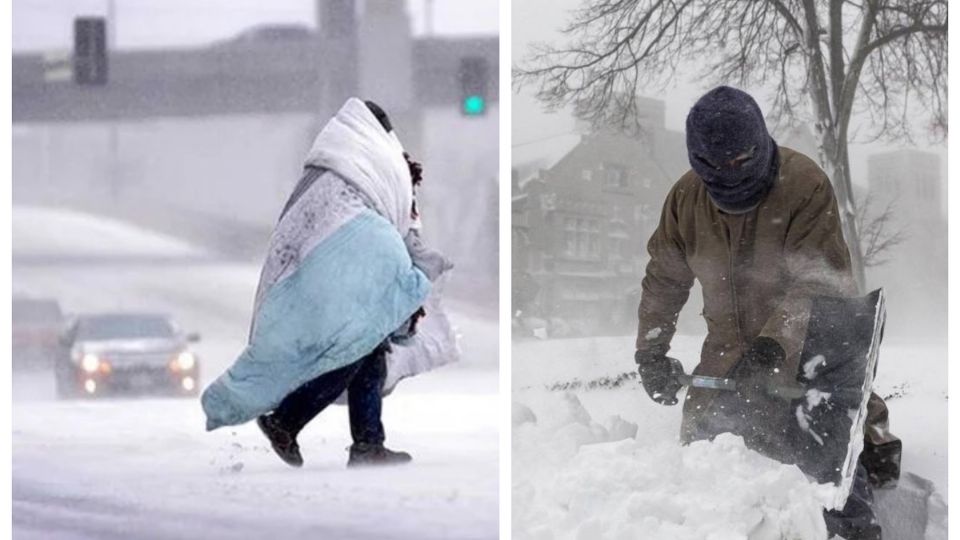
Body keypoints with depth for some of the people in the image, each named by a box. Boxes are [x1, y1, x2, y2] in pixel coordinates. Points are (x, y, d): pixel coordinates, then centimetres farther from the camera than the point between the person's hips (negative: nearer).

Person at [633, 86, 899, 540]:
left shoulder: (806, 186, -23)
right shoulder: (686, 198, -6)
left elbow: (818, 283, -28)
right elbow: (664, 278, 7)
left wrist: (774, 343, -40)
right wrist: (650, 348, -2)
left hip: (811, 344, -5)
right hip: (730, 346, 5)